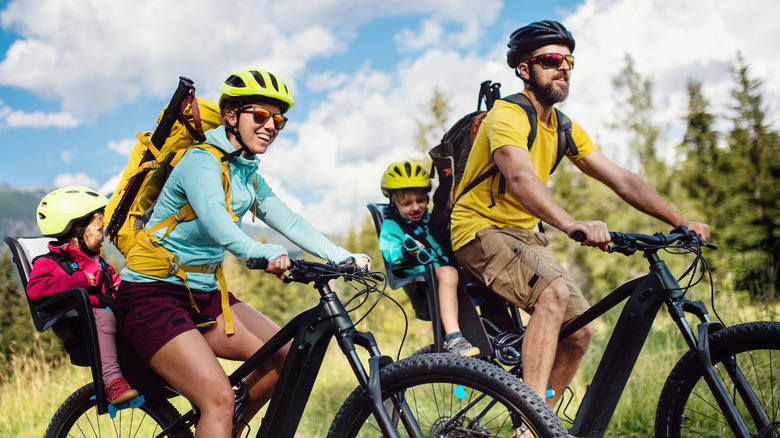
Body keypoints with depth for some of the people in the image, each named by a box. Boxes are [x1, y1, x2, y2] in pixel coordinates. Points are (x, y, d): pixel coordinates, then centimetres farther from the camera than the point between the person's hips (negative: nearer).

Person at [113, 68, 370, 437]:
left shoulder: (249, 177, 10)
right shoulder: (201, 161, -17)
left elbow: (290, 222, 3)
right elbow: (216, 221, -36)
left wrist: (345, 258, -9)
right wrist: (265, 254, -54)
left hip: (204, 293, 8)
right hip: (153, 293, -8)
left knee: (286, 356, -1)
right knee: (219, 397, -22)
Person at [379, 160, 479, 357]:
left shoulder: (429, 218, 25)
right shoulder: (391, 225, 5)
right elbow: (389, 253, -11)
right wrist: (406, 251, -31)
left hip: (447, 264, 7)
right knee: (447, 273, -40)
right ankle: (453, 338, -45)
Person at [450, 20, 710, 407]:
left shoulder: (564, 129, 9)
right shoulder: (509, 115, -16)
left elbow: (621, 180, 7)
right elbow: (520, 178, -36)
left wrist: (680, 222, -2)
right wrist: (571, 224, -52)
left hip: (524, 236, 8)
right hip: (482, 230, -8)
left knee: (580, 331, 0)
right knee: (554, 292, -33)